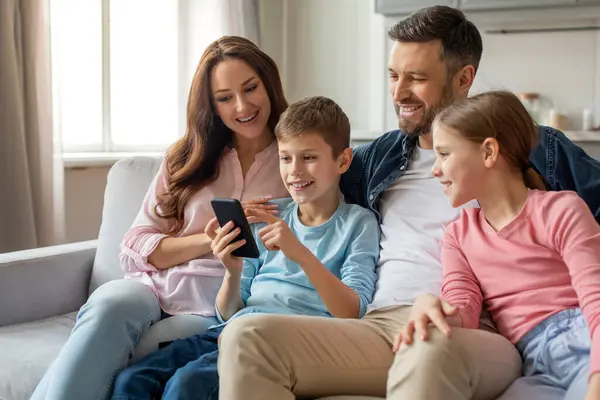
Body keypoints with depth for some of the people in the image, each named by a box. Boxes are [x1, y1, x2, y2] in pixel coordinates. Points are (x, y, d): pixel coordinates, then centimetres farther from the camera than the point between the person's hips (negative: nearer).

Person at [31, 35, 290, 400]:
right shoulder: (187, 157, 15)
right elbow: (136, 249, 7)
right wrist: (212, 238, -8)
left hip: (223, 304, -2)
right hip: (155, 285, 2)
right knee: (108, 305, -34)